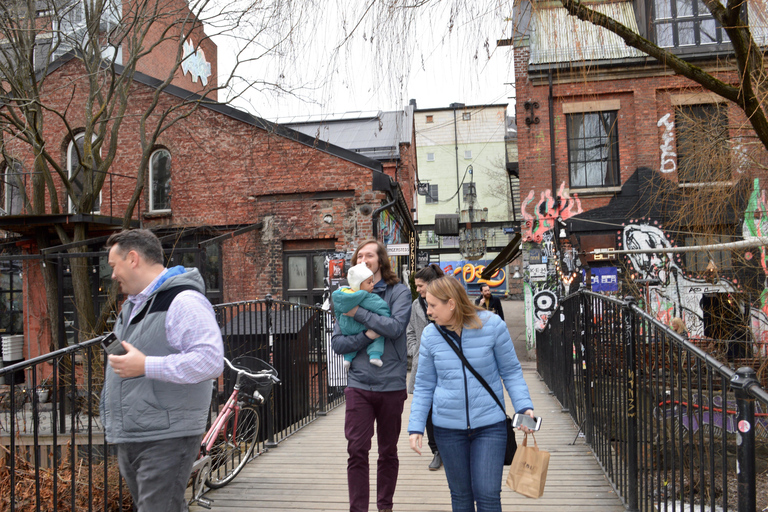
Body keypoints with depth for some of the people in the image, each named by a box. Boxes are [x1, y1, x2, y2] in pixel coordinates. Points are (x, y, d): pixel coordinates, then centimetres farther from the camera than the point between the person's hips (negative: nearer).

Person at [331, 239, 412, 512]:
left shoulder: (399, 291, -2)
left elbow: (395, 327, -19)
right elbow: (337, 342, -1)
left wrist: (359, 312, -16)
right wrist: (367, 336, -16)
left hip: (391, 384, -1)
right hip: (358, 384, 1)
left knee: (388, 452, 13)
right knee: (357, 451, -3)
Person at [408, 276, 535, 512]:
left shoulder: (492, 325, -9)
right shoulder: (430, 335, -2)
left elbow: (511, 371, 0)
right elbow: (424, 386, 5)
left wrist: (524, 406, -12)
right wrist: (416, 427, -1)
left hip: (490, 424, -2)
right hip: (448, 427, 2)